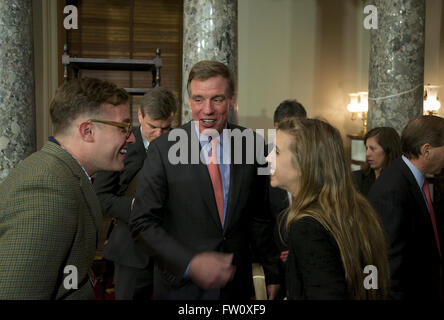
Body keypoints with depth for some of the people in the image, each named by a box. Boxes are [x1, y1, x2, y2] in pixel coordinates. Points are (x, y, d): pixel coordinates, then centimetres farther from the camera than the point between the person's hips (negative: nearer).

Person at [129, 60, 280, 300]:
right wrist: (190, 263, -22)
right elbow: (143, 222, -12)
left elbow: (259, 216, 4)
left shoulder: (251, 145, -4)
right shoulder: (163, 150, -12)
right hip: (180, 287, -2)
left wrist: (273, 274, 7)